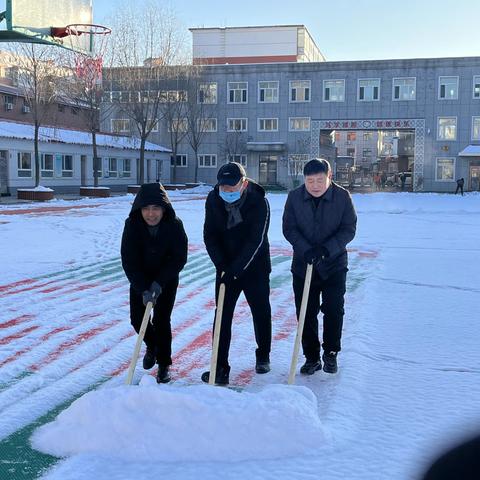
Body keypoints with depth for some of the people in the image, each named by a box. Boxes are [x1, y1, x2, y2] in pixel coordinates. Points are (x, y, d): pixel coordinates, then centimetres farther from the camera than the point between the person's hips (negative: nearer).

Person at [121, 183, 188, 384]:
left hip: (167, 279, -2)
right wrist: (143, 289, -28)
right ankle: (152, 346, 32)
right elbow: (129, 261, -21)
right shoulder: (132, 225, -21)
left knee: (161, 320, -6)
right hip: (140, 279, 2)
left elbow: (179, 259, -18)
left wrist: (159, 283, -25)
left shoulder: (174, 225, -23)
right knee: (137, 318, 1)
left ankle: (164, 364, 10)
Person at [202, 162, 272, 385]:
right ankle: (220, 367, 3)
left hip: (255, 268, -2)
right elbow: (210, 236, -5)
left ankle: (263, 356, 33)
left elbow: (255, 241, -25)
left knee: (261, 312, 10)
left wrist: (235, 269, -30)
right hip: (226, 268, 3)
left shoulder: (259, 203, -20)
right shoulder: (213, 200, -9)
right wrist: (222, 264, -16)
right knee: (222, 315, -1)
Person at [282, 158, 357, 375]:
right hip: (303, 266, 1)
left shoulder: (342, 196, -8)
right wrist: (306, 249, -18)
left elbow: (349, 229, -7)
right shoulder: (294, 197, -4)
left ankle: (331, 353, 20)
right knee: (306, 313, 5)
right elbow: (289, 228, -3)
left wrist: (326, 248, -21)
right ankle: (311, 357, 19)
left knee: (334, 310, 0)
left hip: (334, 265, -1)